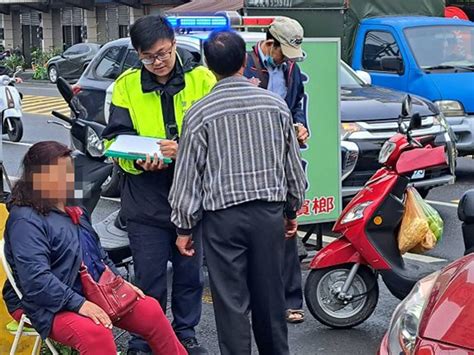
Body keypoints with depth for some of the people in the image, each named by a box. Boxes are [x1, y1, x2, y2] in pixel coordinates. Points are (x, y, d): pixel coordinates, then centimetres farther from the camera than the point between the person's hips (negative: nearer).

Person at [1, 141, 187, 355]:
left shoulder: (73, 209, 12)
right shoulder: (25, 220, -17)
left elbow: (98, 253, 23)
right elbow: (36, 278, -27)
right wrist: (78, 304, -30)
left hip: (91, 292, 9)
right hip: (46, 305, -9)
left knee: (150, 310, -1)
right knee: (95, 333, -35)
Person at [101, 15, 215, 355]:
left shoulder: (202, 78, -3)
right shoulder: (127, 84, 0)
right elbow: (116, 138, 0)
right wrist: (137, 160, -20)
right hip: (146, 198, 0)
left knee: (191, 273, 13)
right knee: (149, 278, 6)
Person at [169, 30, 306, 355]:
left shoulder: (200, 114, -7)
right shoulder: (276, 105, 1)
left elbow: (189, 175, -3)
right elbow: (292, 164, 9)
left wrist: (184, 226, 5)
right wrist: (293, 209, 22)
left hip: (223, 216, -3)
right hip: (269, 211, 3)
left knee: (231, 301, 4)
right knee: (270, 295, 15)